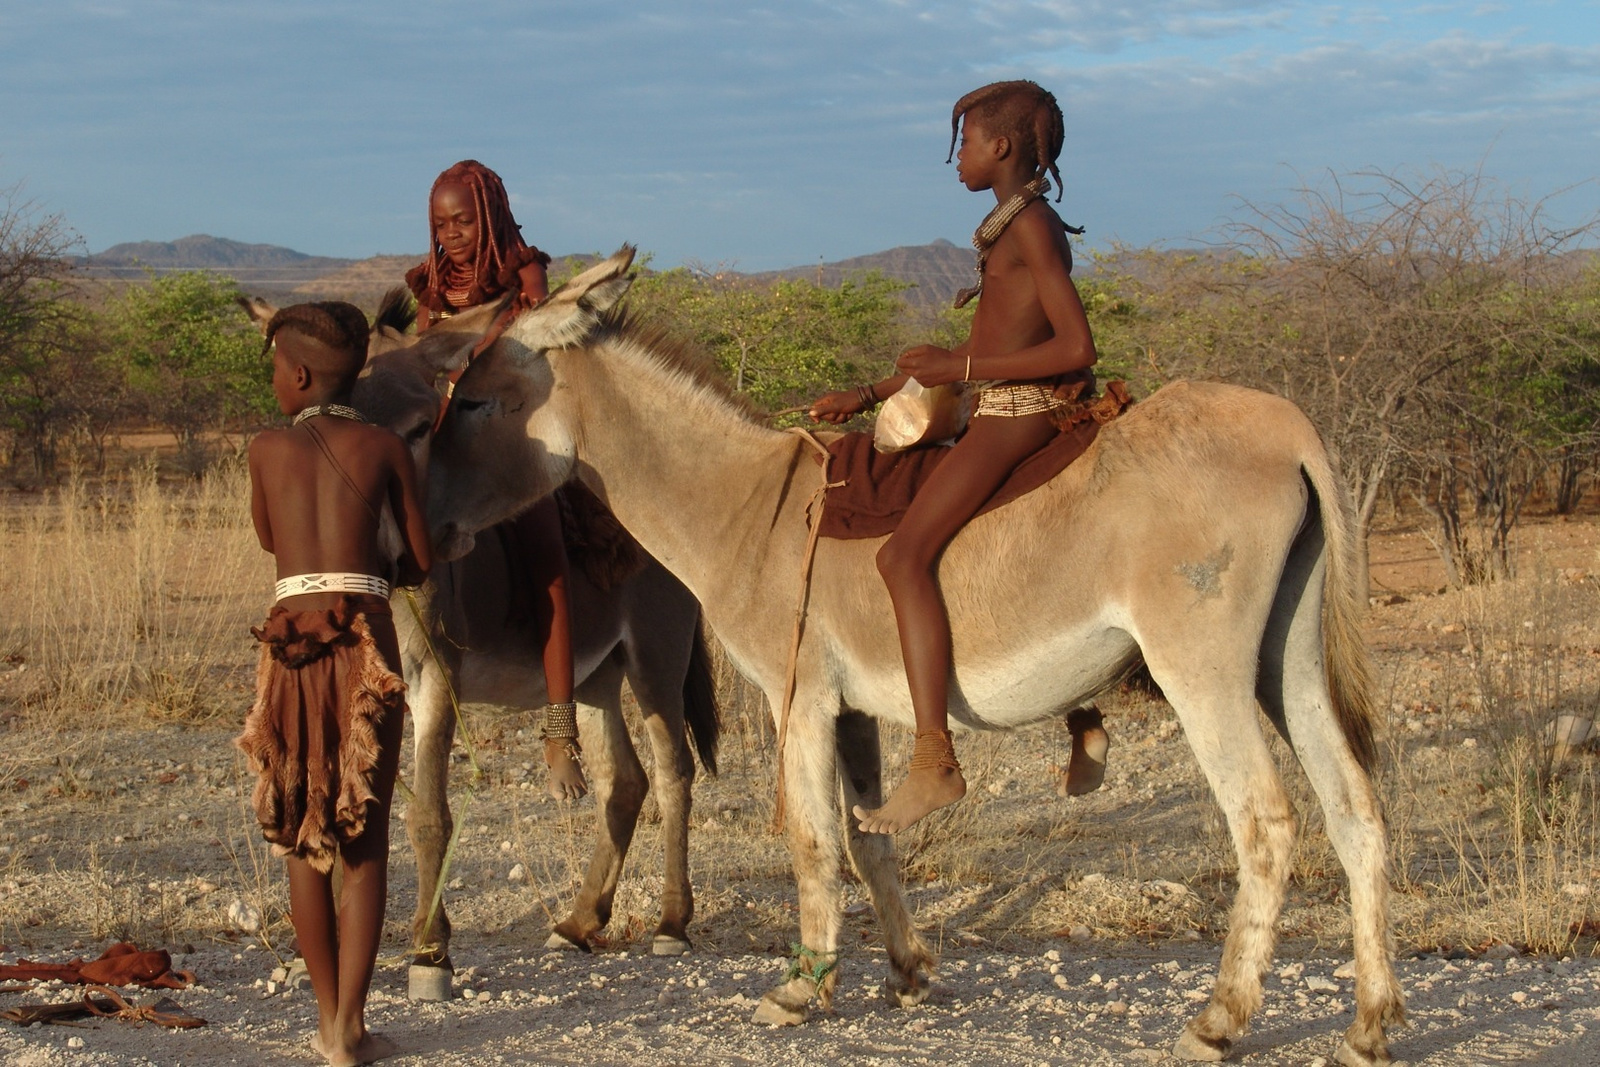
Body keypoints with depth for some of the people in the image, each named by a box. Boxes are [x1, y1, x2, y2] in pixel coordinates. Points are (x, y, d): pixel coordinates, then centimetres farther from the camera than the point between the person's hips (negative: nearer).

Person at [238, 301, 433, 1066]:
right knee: (364, 837, 2)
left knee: (303, 836, 12)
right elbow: (423, 559, 12)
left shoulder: (268, 449, 10)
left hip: (291, 636, 1)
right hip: (365, 636, -1)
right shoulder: (384, 448, 8)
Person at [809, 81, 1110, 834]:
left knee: (904, 554, -22)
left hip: (1017, 414, -11)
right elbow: (982, 349, 21)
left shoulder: (1032, 228, -12)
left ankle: (935, 762, -30)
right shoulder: (1010, 226, 17)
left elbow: (1076, 348, -21)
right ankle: (1083, 724, 38)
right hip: (1001, 415, 11)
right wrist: (869, 396, 18)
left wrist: (964, 369, -19)